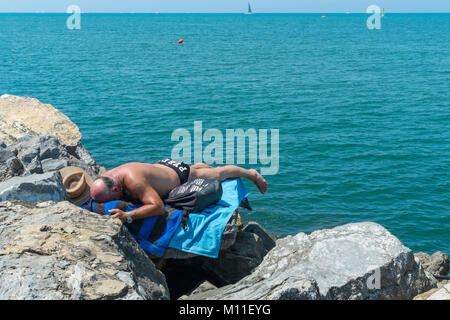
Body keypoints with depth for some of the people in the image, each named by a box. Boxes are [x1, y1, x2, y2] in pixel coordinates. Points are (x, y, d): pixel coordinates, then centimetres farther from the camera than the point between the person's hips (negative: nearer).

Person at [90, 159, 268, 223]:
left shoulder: (133, 181, -45)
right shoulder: (105, 179, -23)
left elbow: (158, 207, -49)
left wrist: (127, 216, -58)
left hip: (179, 176, -6)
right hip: (162, 165, 6)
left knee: (218, 174, 21)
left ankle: (251, 174, 45)